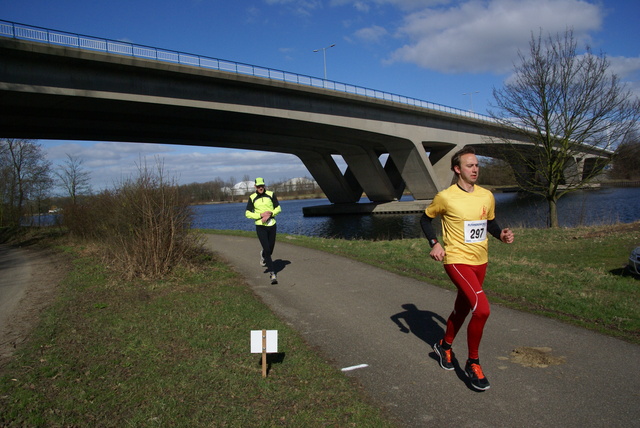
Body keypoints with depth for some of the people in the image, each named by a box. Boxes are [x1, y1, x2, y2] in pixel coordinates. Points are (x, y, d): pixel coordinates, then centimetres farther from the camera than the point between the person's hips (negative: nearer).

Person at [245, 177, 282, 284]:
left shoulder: (271, 195, 0)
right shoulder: (252, 198, -2)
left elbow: (278, 208, 4)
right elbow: (248, 213, -1)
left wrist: (270, 214, -14)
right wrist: (261, 215, -14)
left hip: (272, 225, 2)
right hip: (260, 227, -2)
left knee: (271, 248, 12)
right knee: (267, 250, -10)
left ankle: (263, 255, 50)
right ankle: (272, 273, -3)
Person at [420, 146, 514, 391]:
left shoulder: (487, 196, 4)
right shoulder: (445, 197, -11)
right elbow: (425, 219, 3)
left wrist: (501, 234, -2)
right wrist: (434, 244, -11)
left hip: (480, 261, 7)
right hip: (457, 260, -6)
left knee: (462, 308, 19)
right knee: (482, 309, -20)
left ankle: (444, 346, 45)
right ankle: (473, 363, 1)